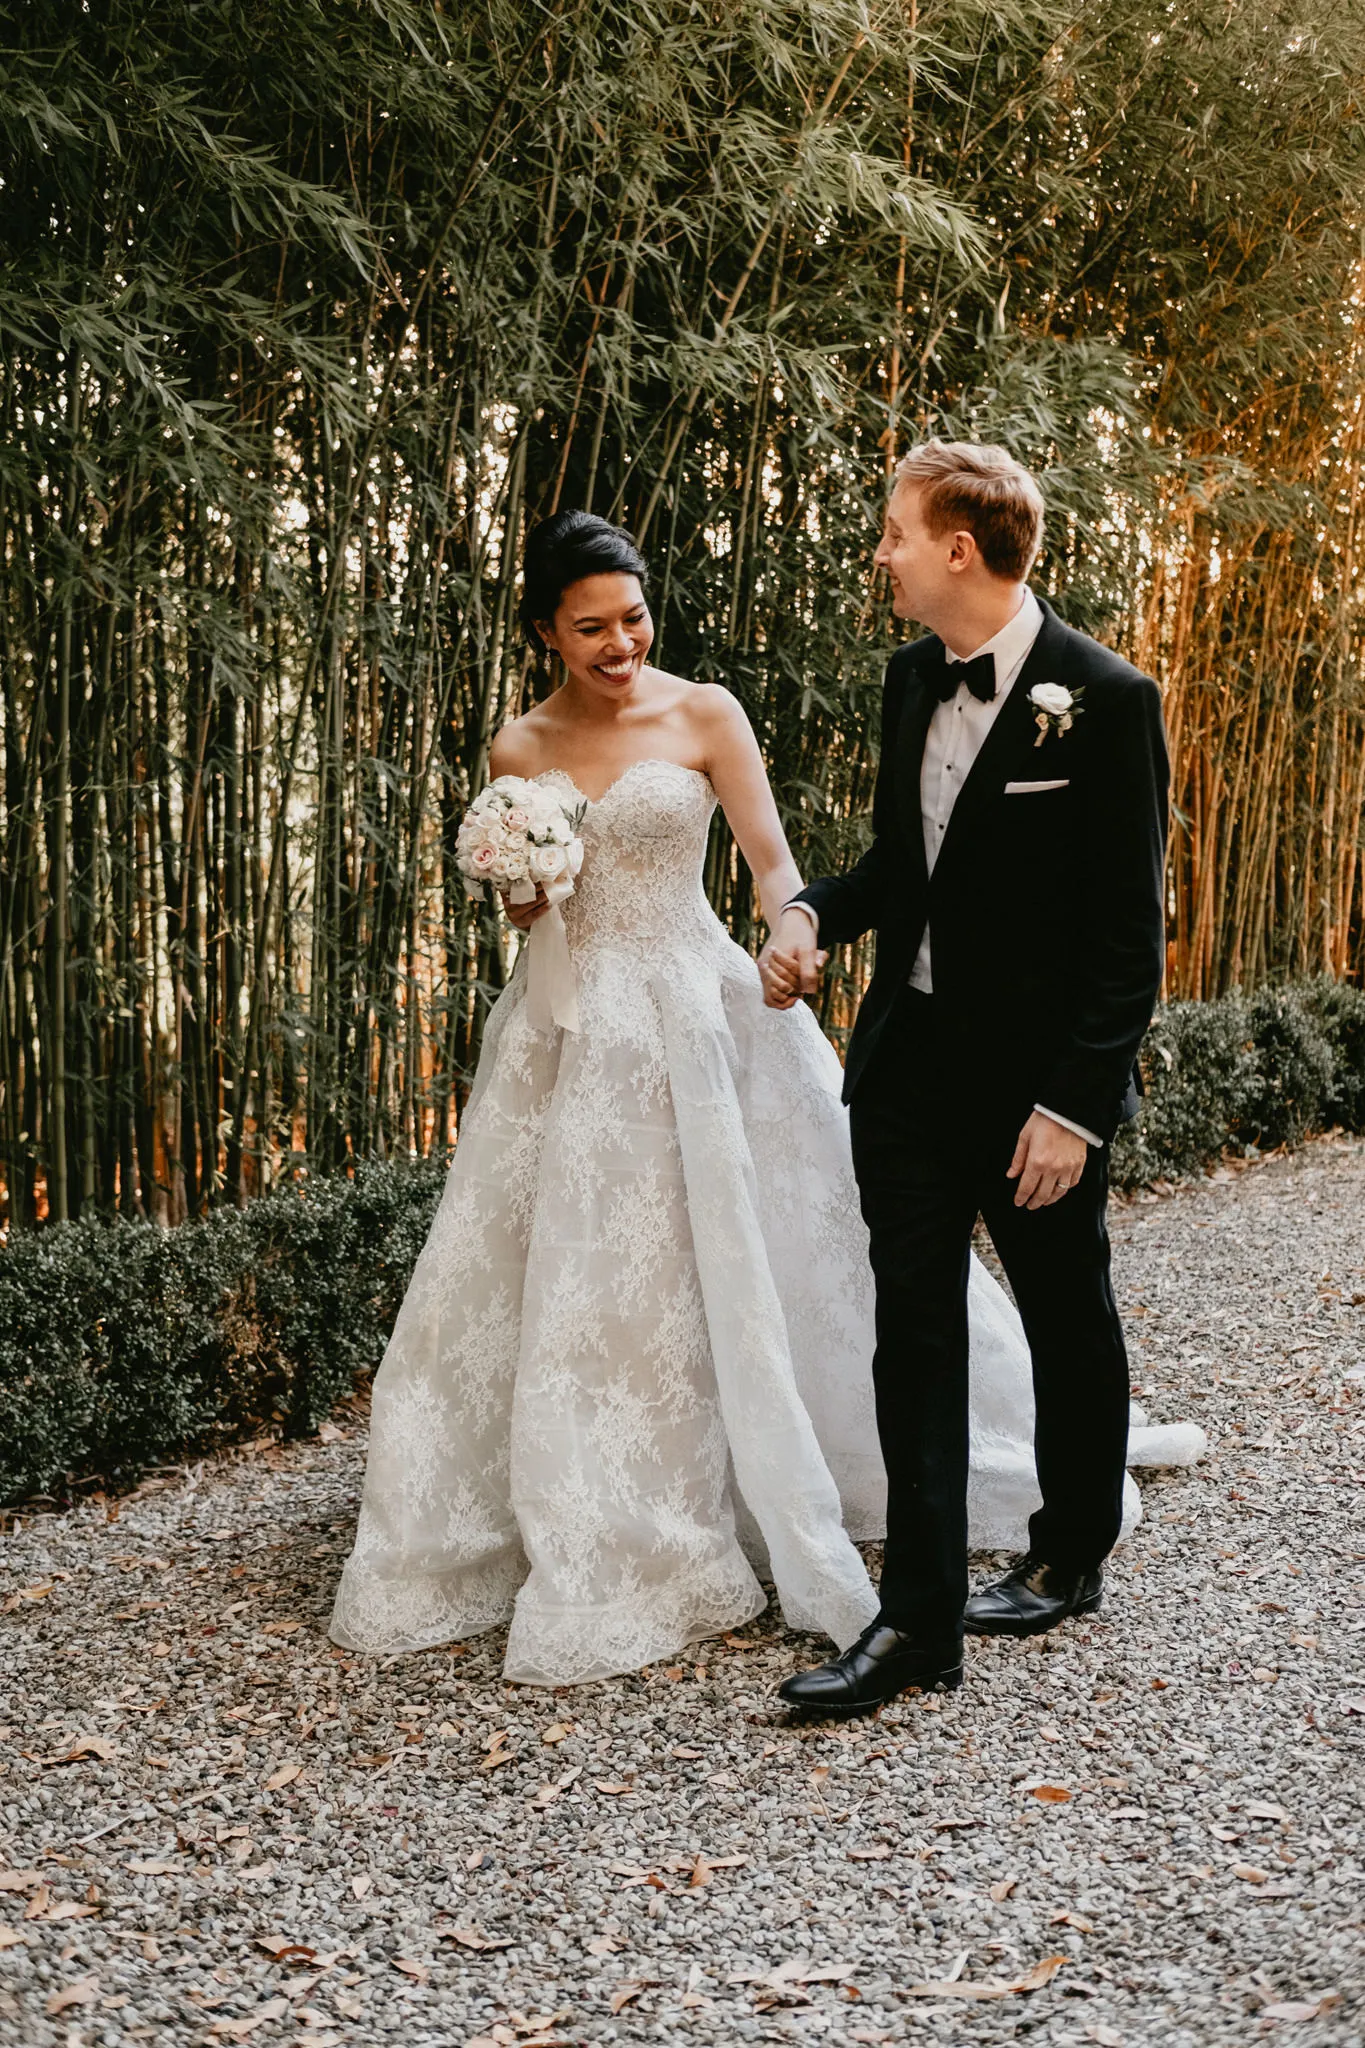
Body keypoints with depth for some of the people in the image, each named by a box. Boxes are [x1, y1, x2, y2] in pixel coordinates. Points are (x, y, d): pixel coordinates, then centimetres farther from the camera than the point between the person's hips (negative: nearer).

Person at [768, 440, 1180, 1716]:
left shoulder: (1105, 702, -15)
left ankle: (1071, 1555, 36)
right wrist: (815, 913, -2)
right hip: (907, 1060, 6)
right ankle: (918, 1620, 8)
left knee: (1067, 1324, 14)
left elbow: (1127, 931, -16)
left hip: (1036, 1080, -6)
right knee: (914, 1333, 3)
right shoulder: (912, 679, 6)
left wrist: (1073, 1106, -19)